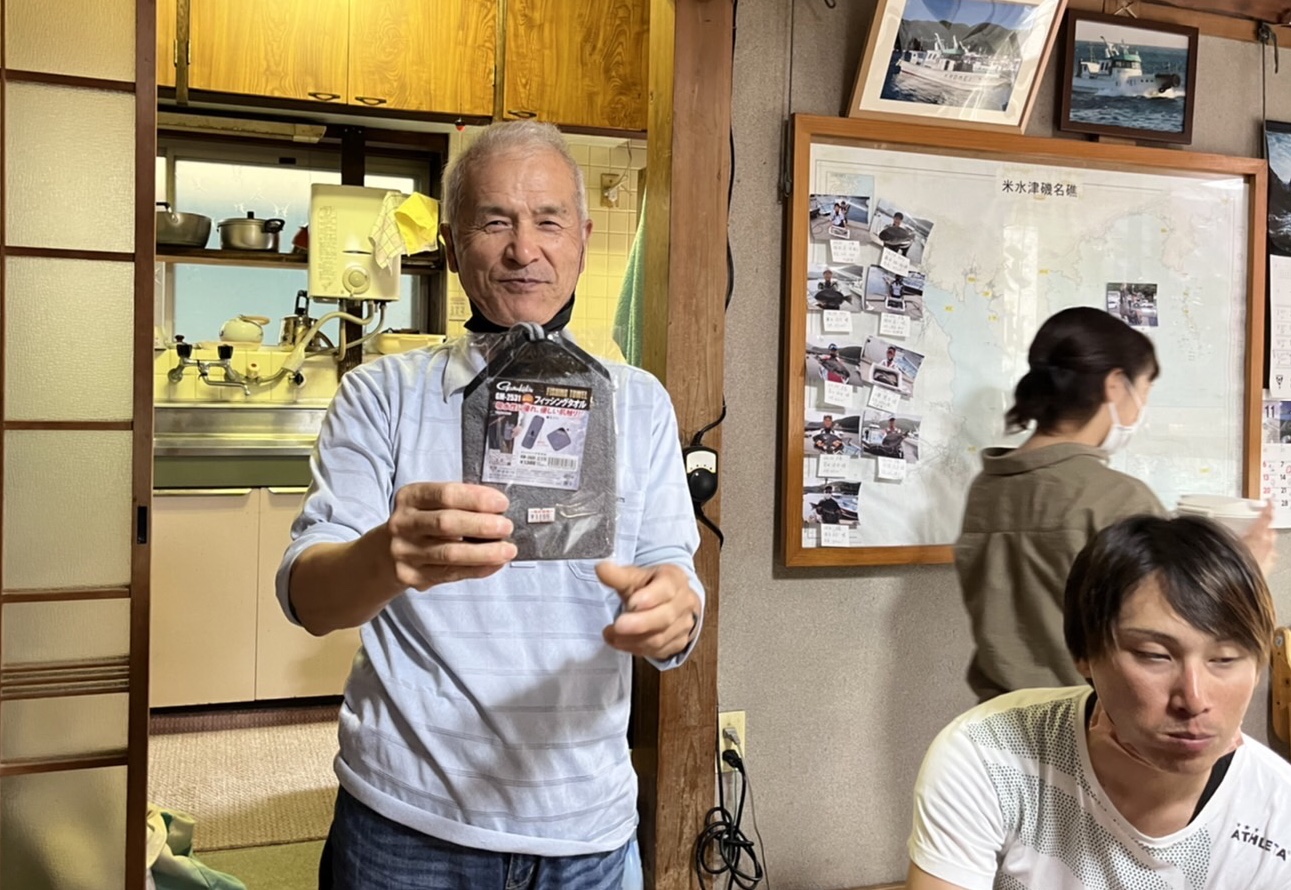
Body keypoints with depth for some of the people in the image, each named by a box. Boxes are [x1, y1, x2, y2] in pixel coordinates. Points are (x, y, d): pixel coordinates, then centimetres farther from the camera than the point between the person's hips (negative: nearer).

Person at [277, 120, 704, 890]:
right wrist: (387, 556, -35)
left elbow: (672, 571, -2)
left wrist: (674, 611, -27)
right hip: (408, 823, -1)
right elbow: (307, 596, -12)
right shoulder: (383, 395, -2)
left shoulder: (638, 402, 3)